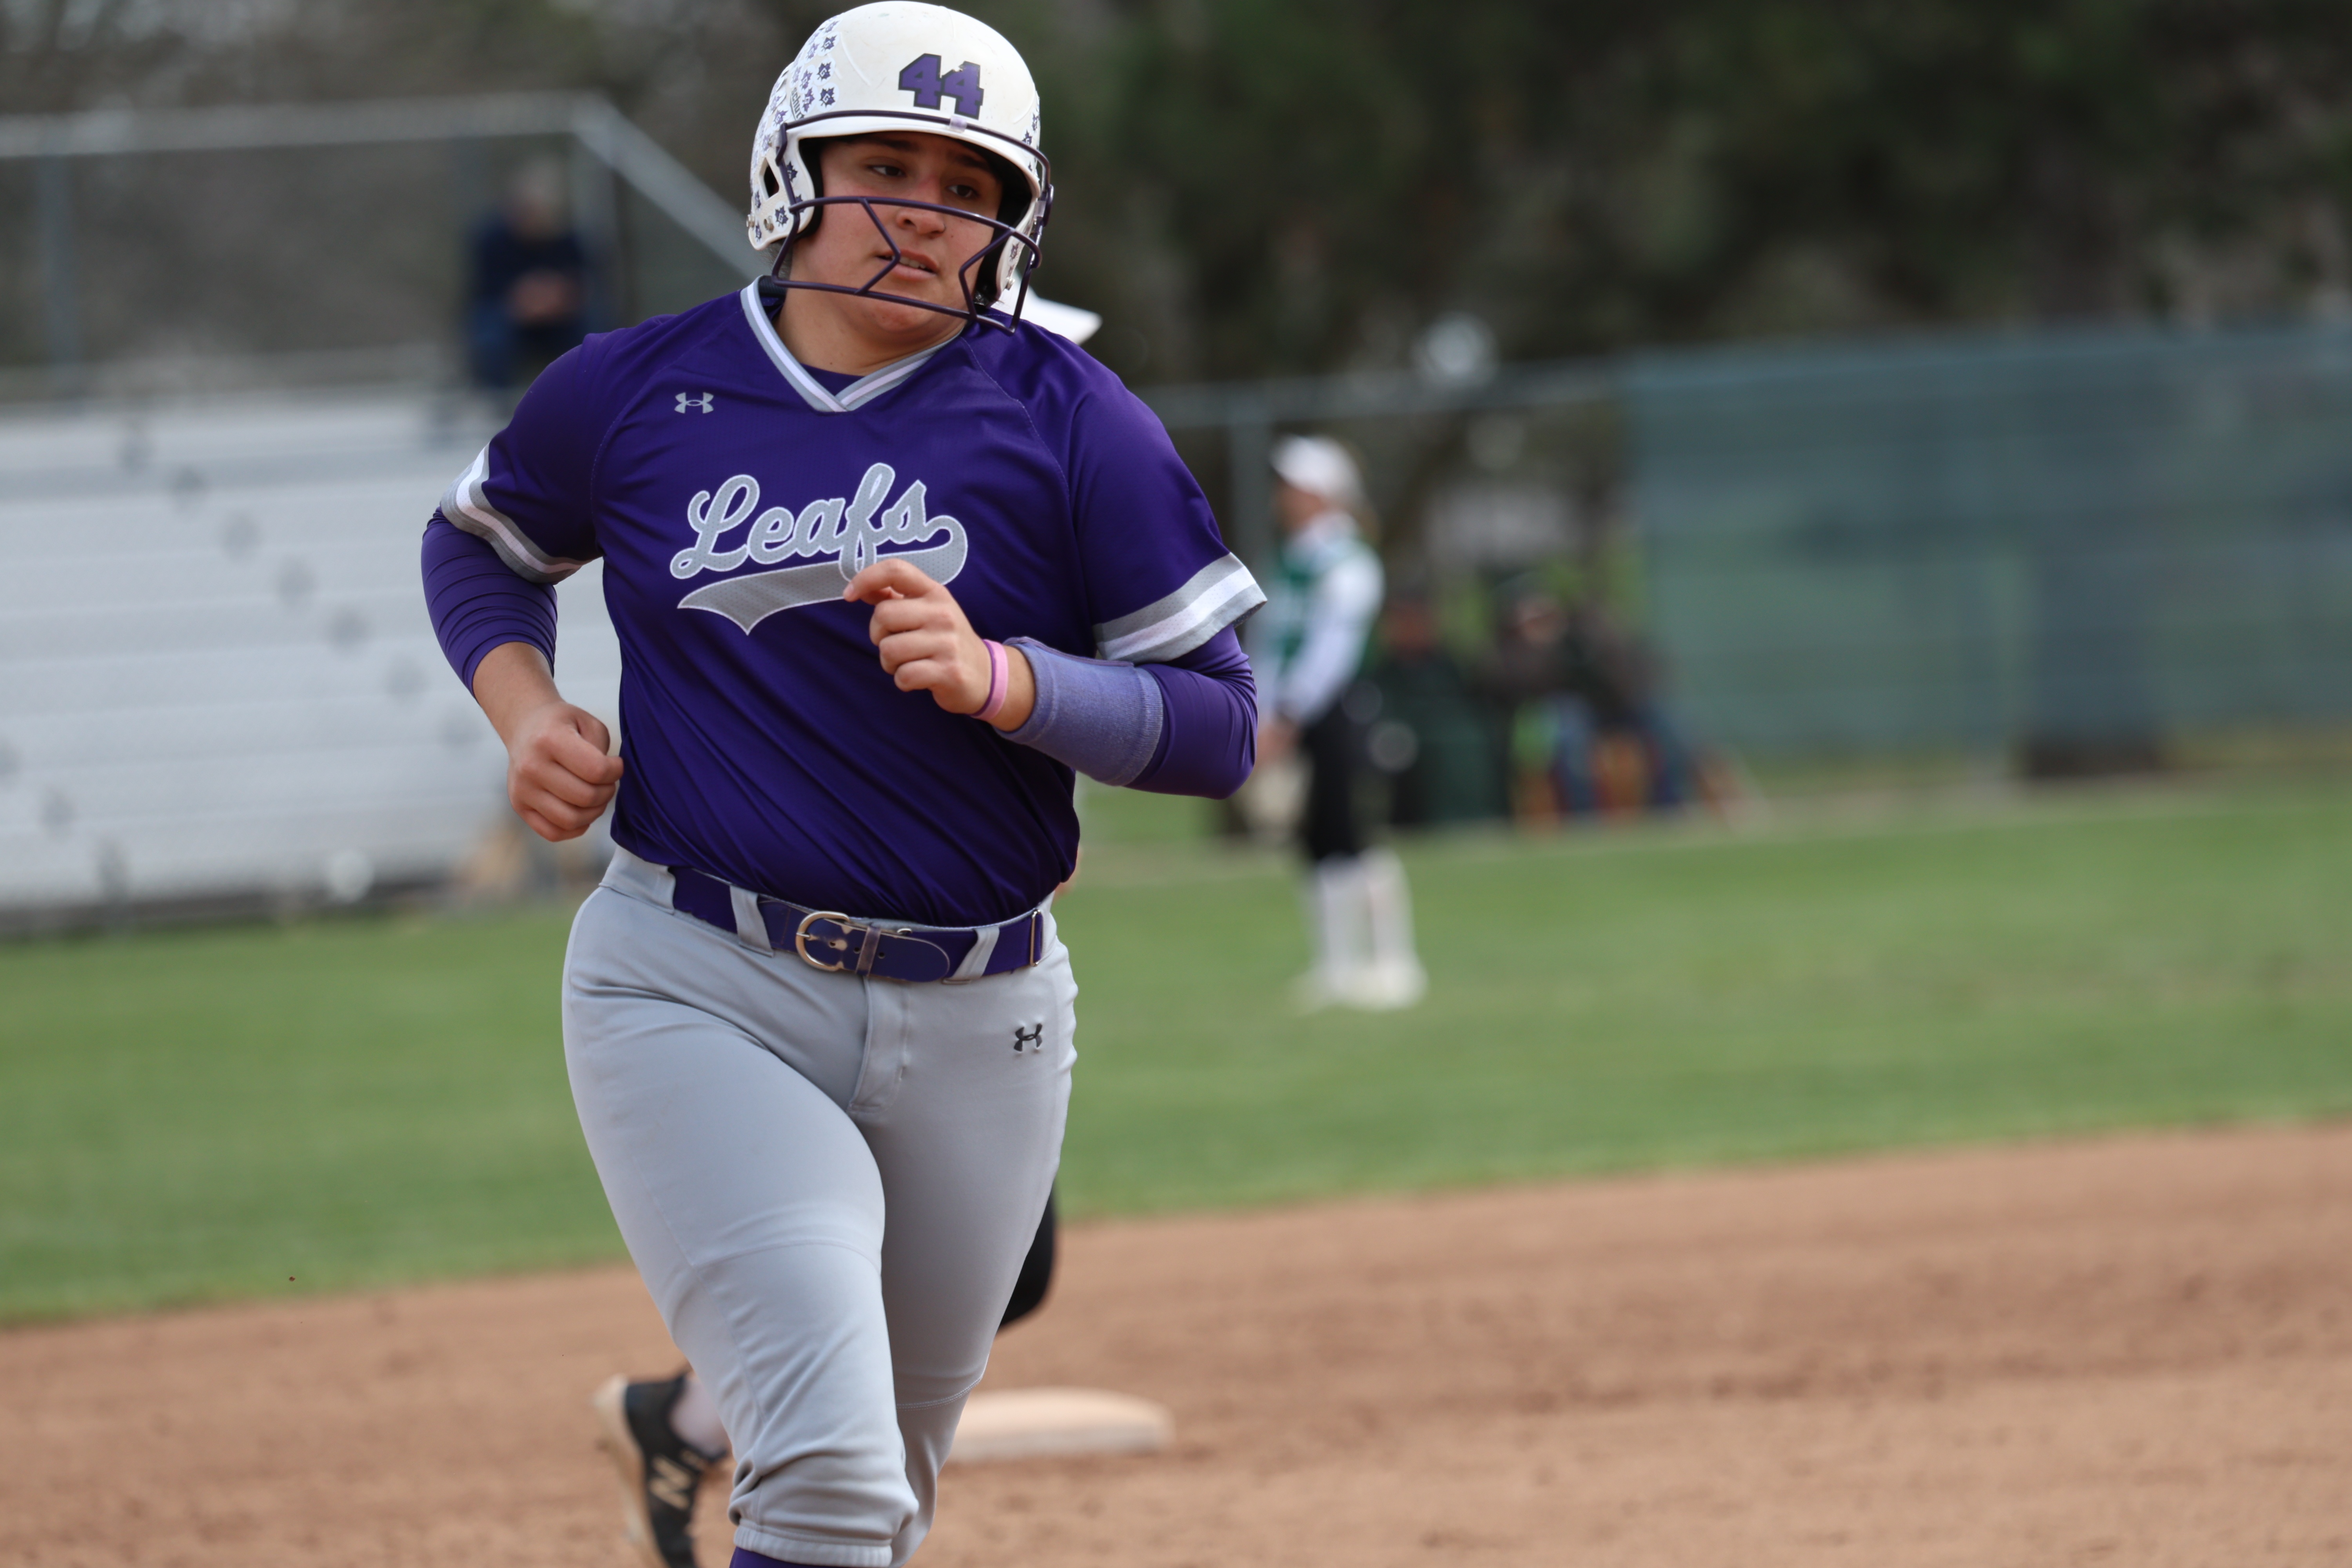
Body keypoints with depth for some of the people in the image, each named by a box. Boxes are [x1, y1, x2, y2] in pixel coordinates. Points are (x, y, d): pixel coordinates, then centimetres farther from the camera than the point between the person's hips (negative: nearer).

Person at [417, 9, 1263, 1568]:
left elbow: (1220, 723, -4)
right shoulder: (638, 389, 2)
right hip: (698, 992, -2)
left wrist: (998, 678, -22)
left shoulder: (1069, 419, -2)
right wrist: (525, 711, 2)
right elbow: (480, 541, 23)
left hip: (977, 1024, 2)